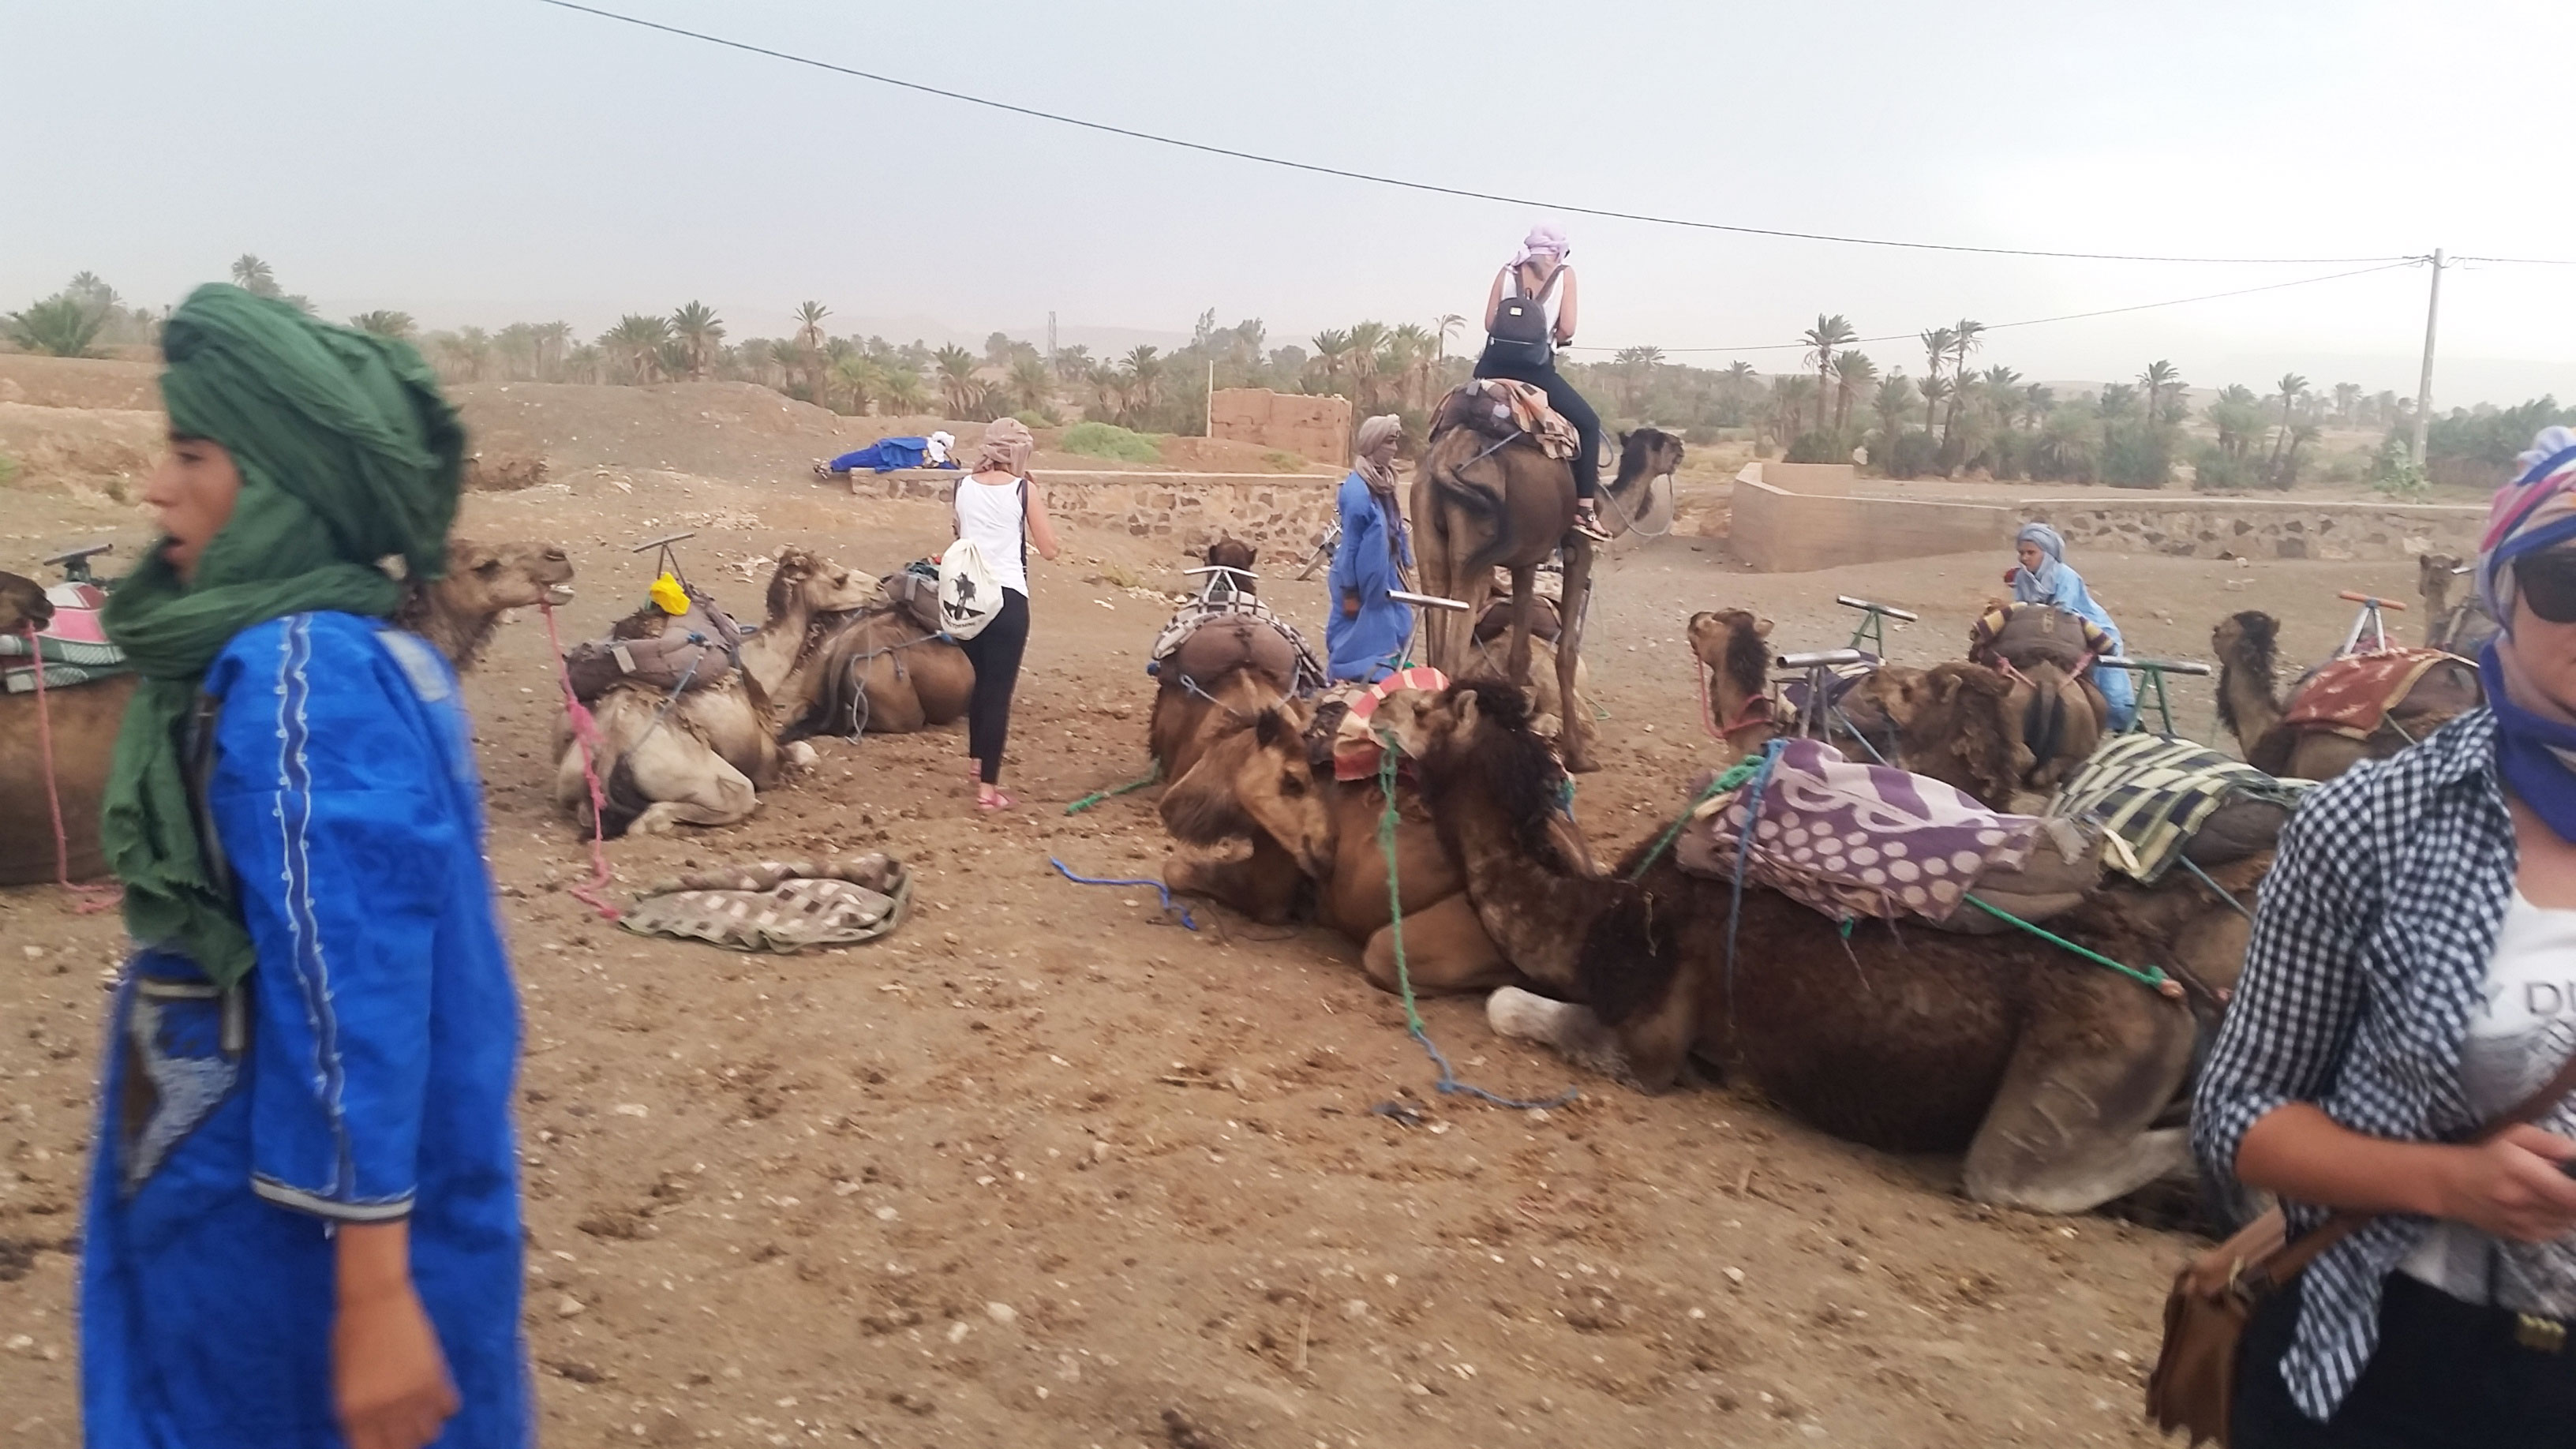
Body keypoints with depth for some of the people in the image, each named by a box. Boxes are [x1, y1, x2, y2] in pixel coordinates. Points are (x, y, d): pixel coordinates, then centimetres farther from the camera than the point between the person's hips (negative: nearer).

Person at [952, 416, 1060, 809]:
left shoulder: (963, 487, 6)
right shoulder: (1023, 490, -6)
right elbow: (1049, 549, -2)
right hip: (1007, 597, -5)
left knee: (979, 681, 24)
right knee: (999, 691, -2)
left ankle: (978, 762, 39)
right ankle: (987, 789, -3)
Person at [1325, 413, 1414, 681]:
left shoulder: (1384, 482, 5)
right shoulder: (1356, 490, -19)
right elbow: (1349, 541, -18)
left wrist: (1405, 565, 11)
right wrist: (1349, 591, -17)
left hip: (1384, 579, 8)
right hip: (1361, 581, -8)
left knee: (1395, 633, 13)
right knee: (1355, 637, 2)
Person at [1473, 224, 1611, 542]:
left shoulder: (1507, 273, 10)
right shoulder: (1564, 274, 4)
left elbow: (1490, 323, 4)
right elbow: (1567, 330, -3)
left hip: (1495, 363, 3)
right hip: (1536, 369, -3)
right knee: (1589, 423, 11)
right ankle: (1585, 508, 0)